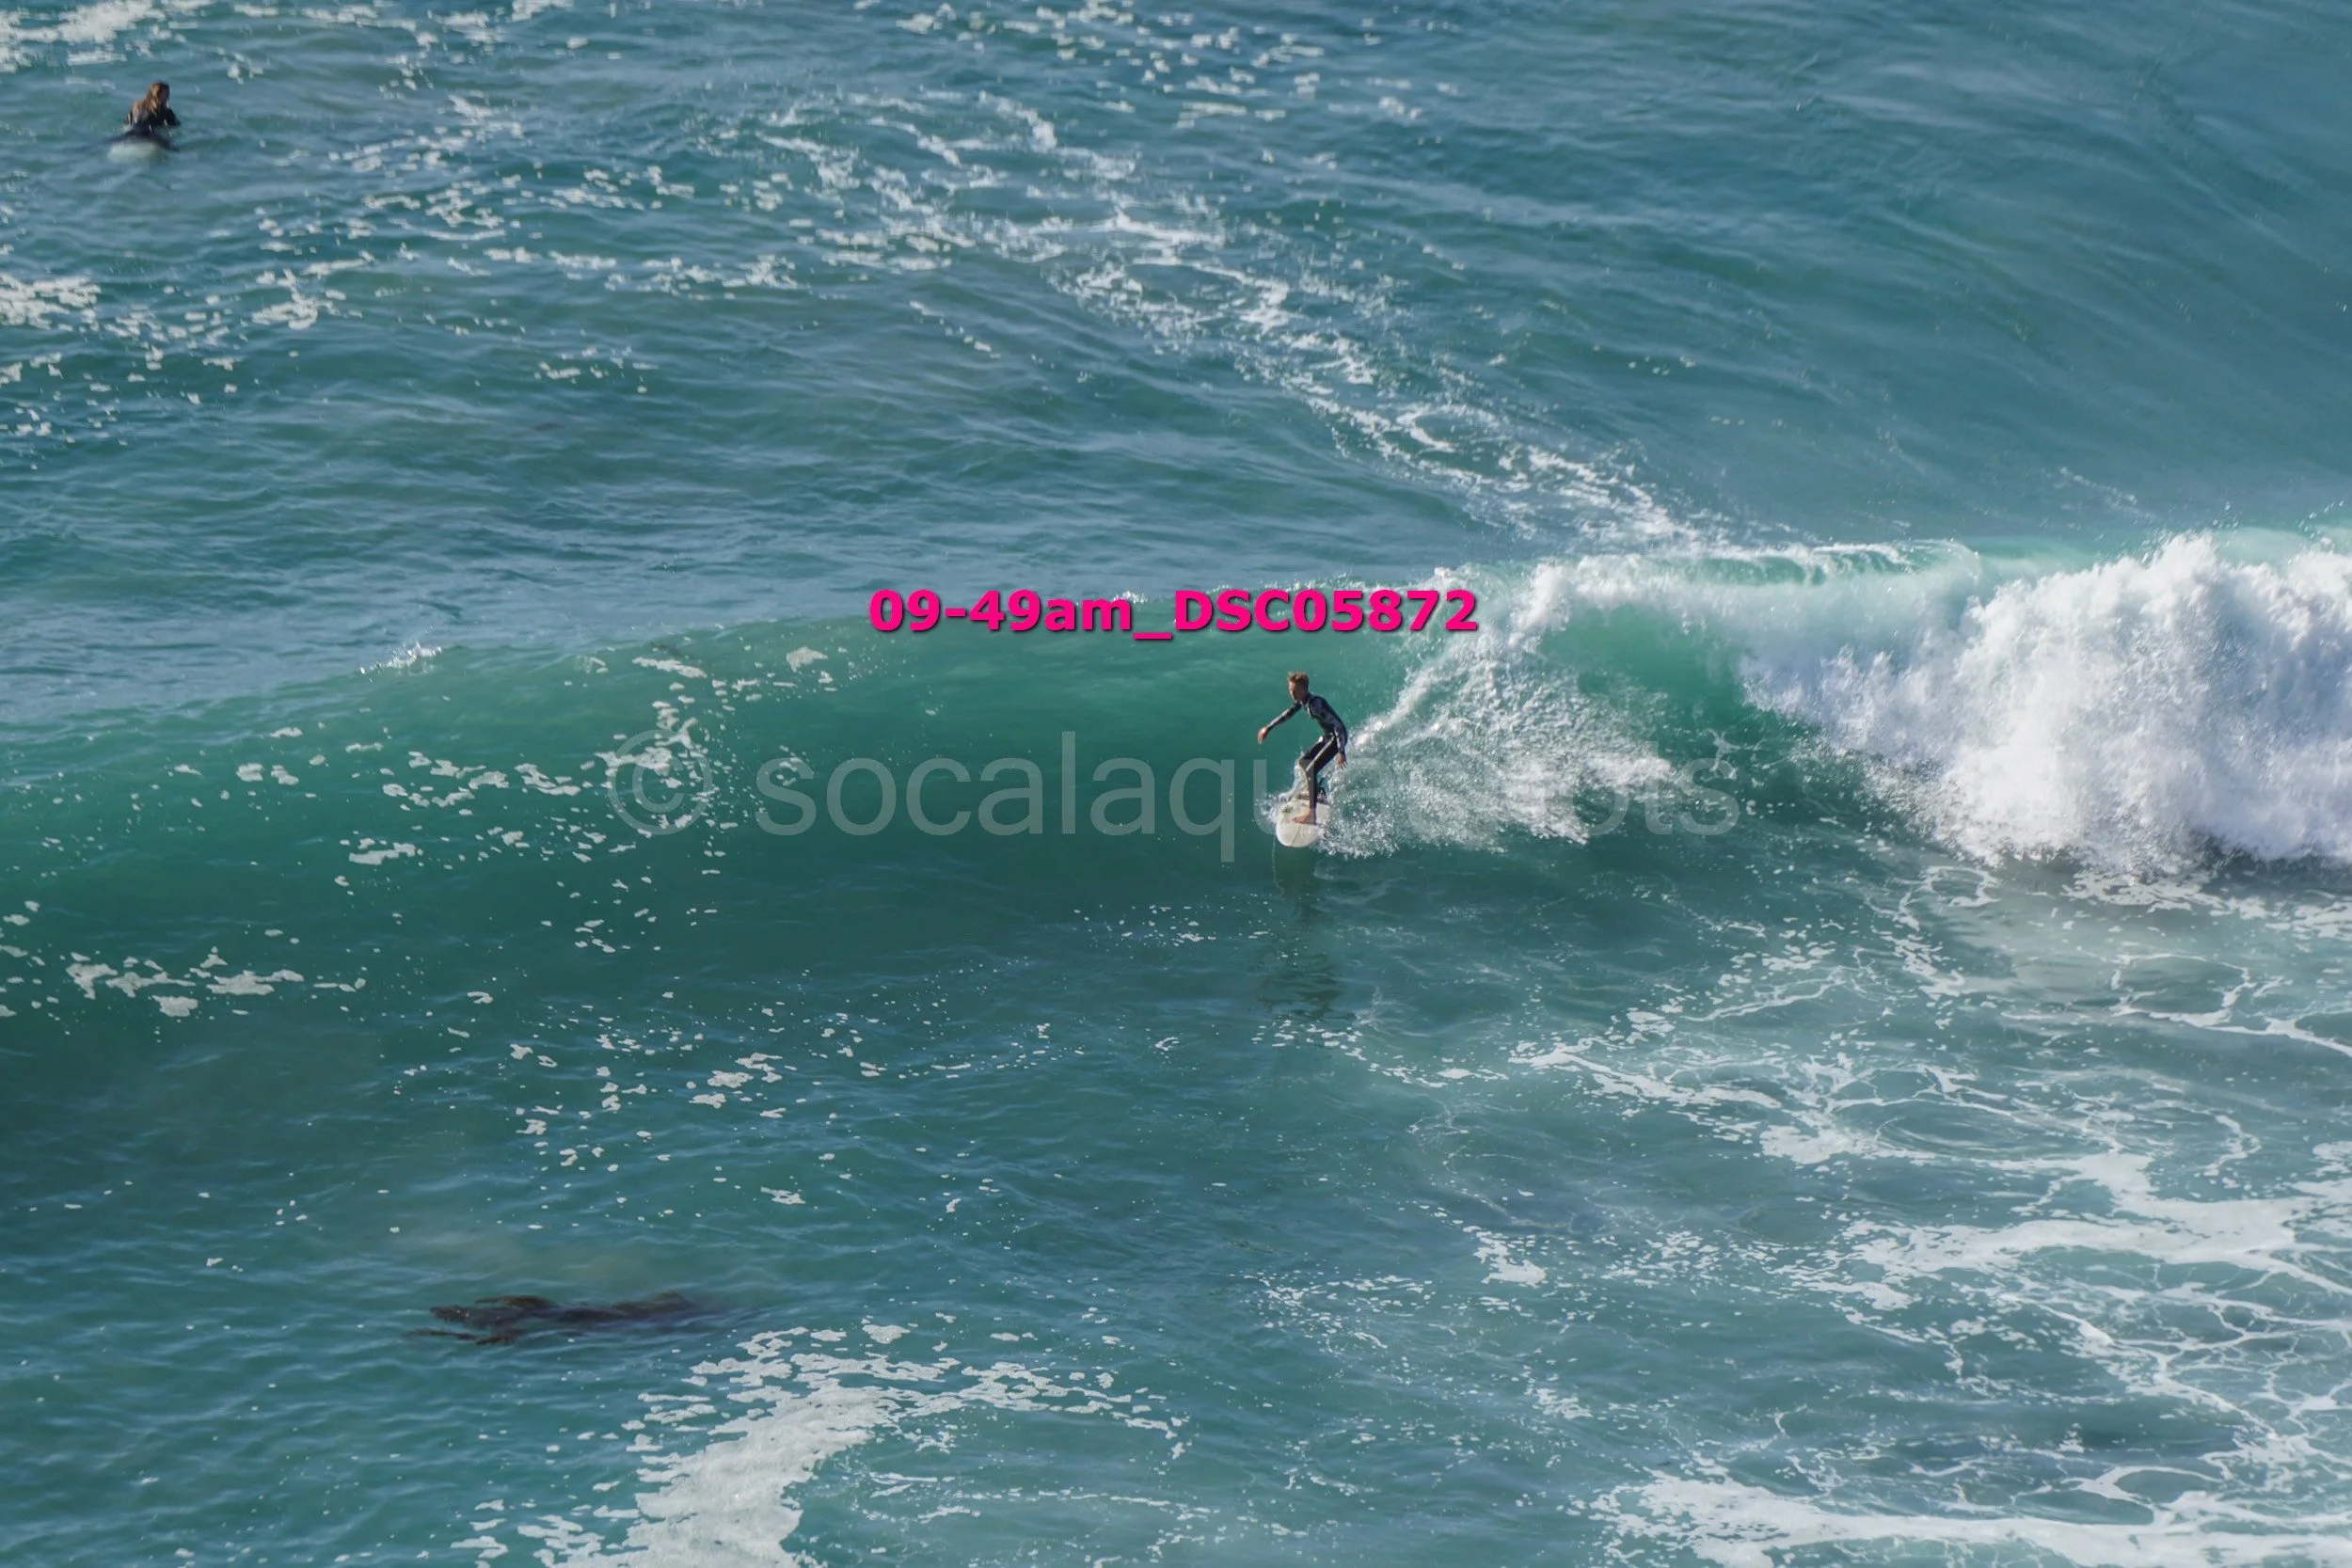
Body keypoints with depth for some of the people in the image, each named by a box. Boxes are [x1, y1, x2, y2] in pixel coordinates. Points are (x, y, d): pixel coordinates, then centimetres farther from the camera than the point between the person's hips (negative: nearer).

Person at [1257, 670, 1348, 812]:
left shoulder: (1315, 704, -30)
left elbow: (1339, 726, -32)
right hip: (1327, 736, 10)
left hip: (1337, 737, -10)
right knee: (1303, 762, 21)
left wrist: (1341, 752, -35)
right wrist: (1268, 728, 23)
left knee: (1311, 771, -19)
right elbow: (1288, 714, 19)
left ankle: (1311, 812, -23)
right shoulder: (1301, 700, -2)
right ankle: (1318, 793, 43)